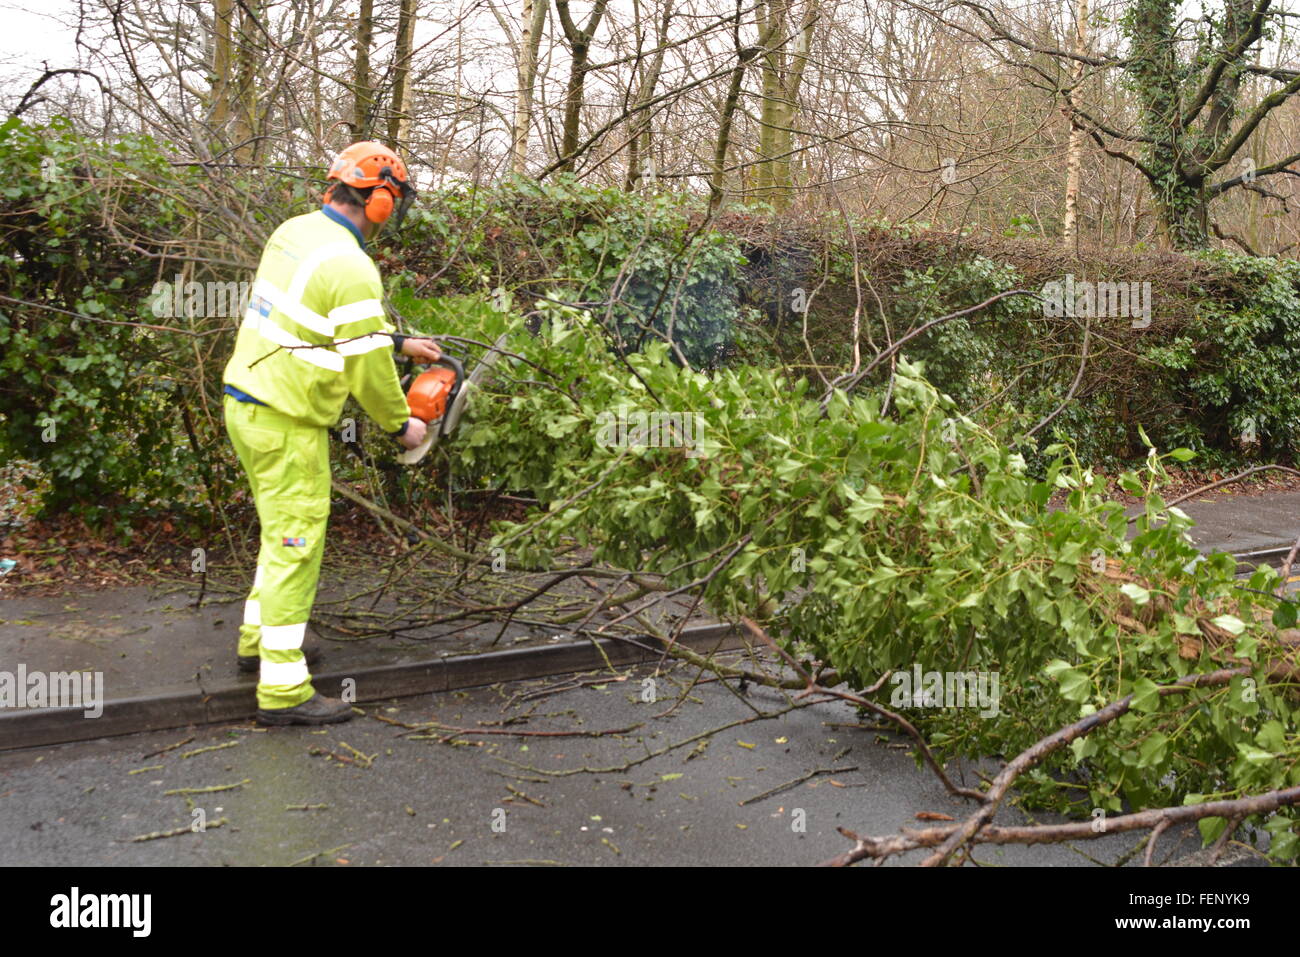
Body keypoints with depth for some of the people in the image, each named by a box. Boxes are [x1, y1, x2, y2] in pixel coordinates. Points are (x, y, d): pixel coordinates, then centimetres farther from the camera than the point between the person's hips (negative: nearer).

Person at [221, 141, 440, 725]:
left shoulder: (295, 232, 7)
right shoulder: (351, 270, -21)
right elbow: (367, 369, -16)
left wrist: (399, 343, 22)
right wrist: (401, 424, 0)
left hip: (246, 404, 10)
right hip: (288, 424, -10)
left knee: (283, 531, 23)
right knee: (296, 546, -2)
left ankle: (258, 640, 37)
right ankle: (283, 689, 5)